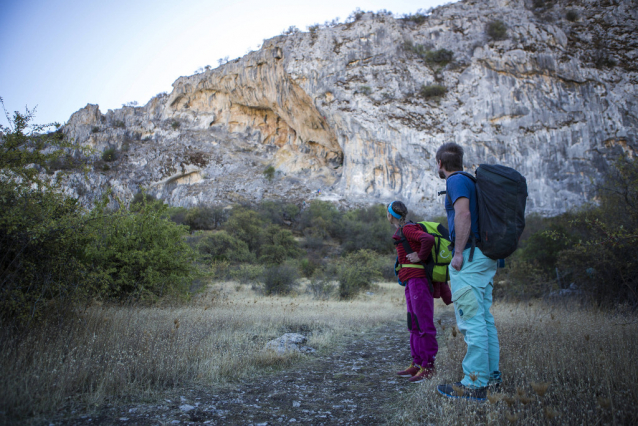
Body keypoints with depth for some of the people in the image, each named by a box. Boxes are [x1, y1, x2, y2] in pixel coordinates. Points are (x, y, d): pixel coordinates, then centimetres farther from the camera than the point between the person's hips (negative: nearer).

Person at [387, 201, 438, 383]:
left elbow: (428, 239, -28)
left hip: (419, 280, -10)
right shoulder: (403, 231, 17)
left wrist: (420, 257, -17)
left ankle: (428, 367, -2)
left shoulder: (408, 229, -12)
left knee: (423, 323, -7)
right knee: (414, 323, 12)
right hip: (412, 282, 10)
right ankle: (417, 364, 19)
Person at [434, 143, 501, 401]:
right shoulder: (471, 181, 23)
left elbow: (463, 214, -20)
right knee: (484, 318, 12)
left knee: (471, 320, -9)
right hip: (486, 256, 10)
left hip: (469, 256, -10)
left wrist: (458, 252, -20)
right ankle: (491, 377, 17)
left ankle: (475, 384, -5)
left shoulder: (456, 181, -6)